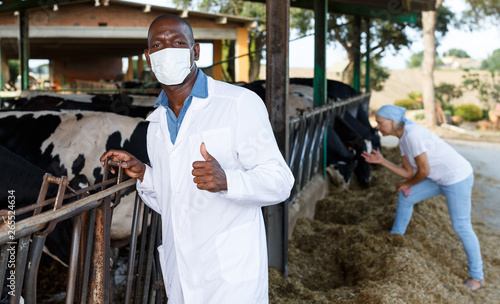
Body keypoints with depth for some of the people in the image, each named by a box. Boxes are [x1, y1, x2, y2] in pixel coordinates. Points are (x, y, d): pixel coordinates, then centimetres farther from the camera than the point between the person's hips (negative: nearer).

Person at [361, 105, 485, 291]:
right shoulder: (403, 139, 5)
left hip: (458, 178, -10)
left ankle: (477, 277, 14)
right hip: (442, 179, 10)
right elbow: (409, 172, 5)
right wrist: (381, 161, -2)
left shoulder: (413, 135, -25)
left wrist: (407, 184, -4)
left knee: (461, 227, -1)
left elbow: (424, 170, -22)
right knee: (405, 197, 14)